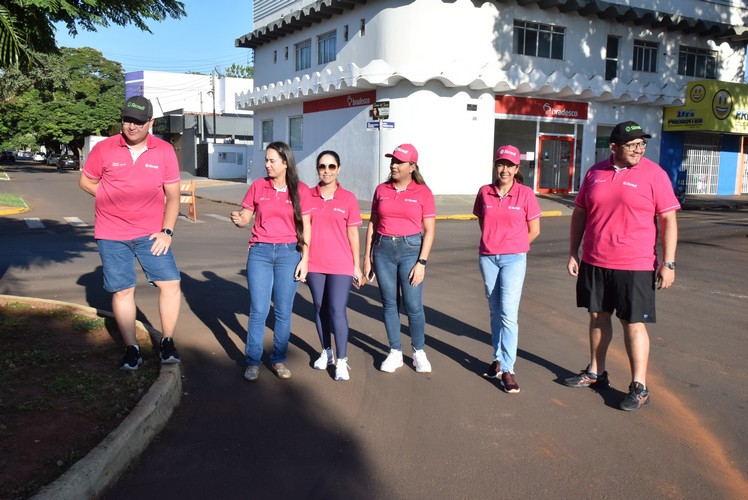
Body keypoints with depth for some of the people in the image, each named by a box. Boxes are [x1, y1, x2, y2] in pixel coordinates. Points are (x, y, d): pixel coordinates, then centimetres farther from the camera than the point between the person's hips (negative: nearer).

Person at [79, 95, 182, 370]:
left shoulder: (165, 151, -3)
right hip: (112, 234, 0)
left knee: (170, 283, -8)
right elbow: (86, 181, 11)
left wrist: (167, 231, -7)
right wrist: (114, 200, 1)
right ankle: (131, 349, 17)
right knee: (122, 290, 4)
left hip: (151, 233, 0)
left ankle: (167, 342, 9)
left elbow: (172, 195, 0)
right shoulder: (104, 149, -3)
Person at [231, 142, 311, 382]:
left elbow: (305, 226, 2)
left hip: (289, 253, 0)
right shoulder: (258, 186, 3)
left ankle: (279, 359, 20)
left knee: (283, 311, 6)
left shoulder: (300, 190, 0)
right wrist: (238, 220, -15)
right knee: (258, 310, -1)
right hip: (260, 252, 1)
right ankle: (253, 361, 12)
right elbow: (245, 218, 8)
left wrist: (305, 258, -3)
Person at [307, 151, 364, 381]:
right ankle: (326, 352, 29)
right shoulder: (308, 196, 3)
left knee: (337, 311, -8)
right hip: (315, 264, 3)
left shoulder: (348, 198, -1)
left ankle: (341, 361, 3)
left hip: (341, 266, -2)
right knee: (320, 308, 12)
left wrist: (357, 266, 2)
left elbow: (353, 234, 2)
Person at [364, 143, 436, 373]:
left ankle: (419, 352, 20)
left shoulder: (422, 192, -3)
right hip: (383, 250, 3)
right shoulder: (381, 190, 6)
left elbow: (429, 230, -3)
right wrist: (367, 257, 8)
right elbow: (372, 224, 10)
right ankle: (395, 352, 21)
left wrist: (422, 262, -10)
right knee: (389, 304, 8)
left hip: (410, 249, -3)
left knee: (413, 306, -1)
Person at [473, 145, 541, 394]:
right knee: (495, 312, 12)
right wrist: (494, 242, 11)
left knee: (509, 313, -9)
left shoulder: (525, 194, -5)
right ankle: (498, 359, 25)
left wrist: (511, 247, 8)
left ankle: (507, 369, -4)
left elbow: (534, 230, 2)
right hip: (487, 258, 3)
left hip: (513, 259, -3)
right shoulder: (485, 192, 3)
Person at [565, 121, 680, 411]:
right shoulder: (595, 173, 6)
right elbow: (580, 213, 12)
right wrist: (573, 253, 9)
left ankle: (639, 387, 11)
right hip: (594, 263, 5)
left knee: (633, 323, 0)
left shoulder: (653, 174, -6)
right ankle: (596, 373, 32)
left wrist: (668, 263, -12)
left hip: (635, 266, -4)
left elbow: (668, 219, -7)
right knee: (598, 316, 15)